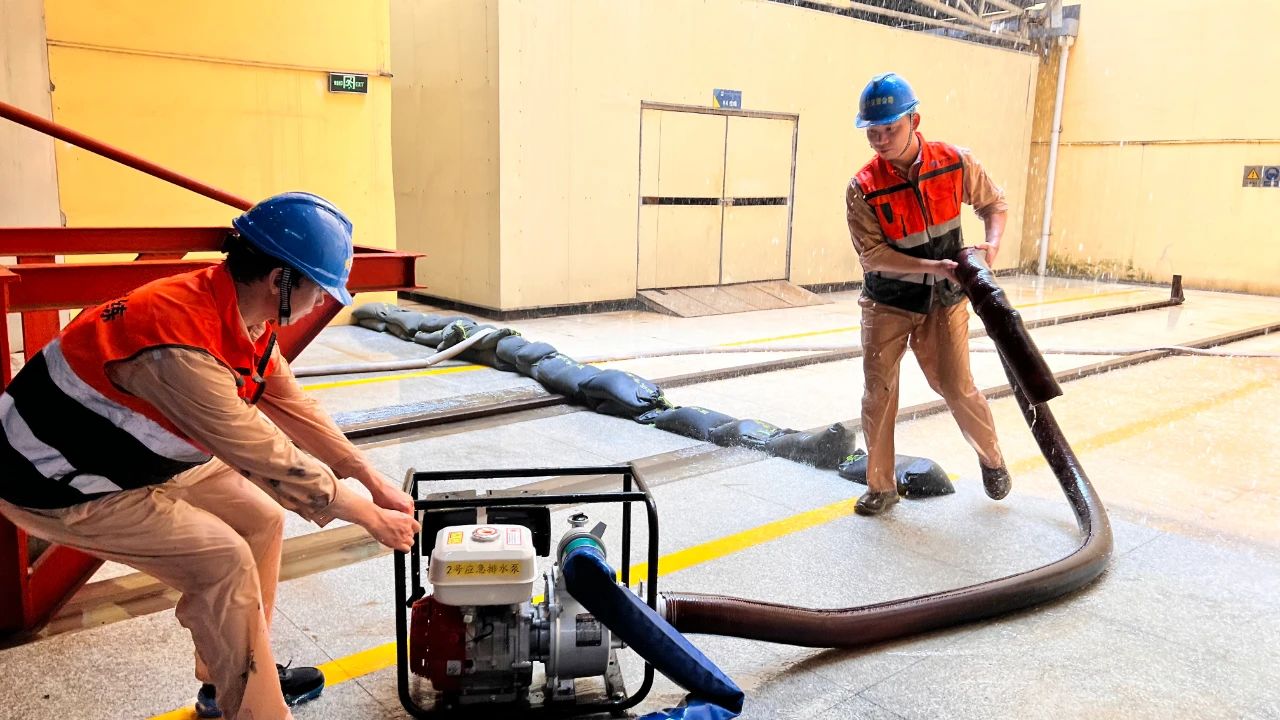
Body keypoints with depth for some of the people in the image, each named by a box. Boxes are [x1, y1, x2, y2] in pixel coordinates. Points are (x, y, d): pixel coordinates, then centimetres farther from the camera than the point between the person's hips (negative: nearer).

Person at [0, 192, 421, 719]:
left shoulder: (246, 318, -9)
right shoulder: (182, 345, -36)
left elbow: (296, 411, 2)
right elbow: (268, 459, -30)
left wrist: (374, 481, 4)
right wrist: (369, 517, -19)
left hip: (141, 456, 9)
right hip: (58, 481, -9)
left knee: (260, 521, 6)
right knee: (222, 559, -17)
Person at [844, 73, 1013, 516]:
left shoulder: (955, 163, -10)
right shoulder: (863, 188, -17)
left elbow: (994, 203, 5)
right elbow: (871, 254, -19)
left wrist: (992, 243, -15)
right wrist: (932, 267, -27)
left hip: (944, 301, 1)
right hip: (887, 303, 0)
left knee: (956, 388, 2)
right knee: (878, 392, -1)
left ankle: (991, 459, 31)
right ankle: (881, 487, 13)